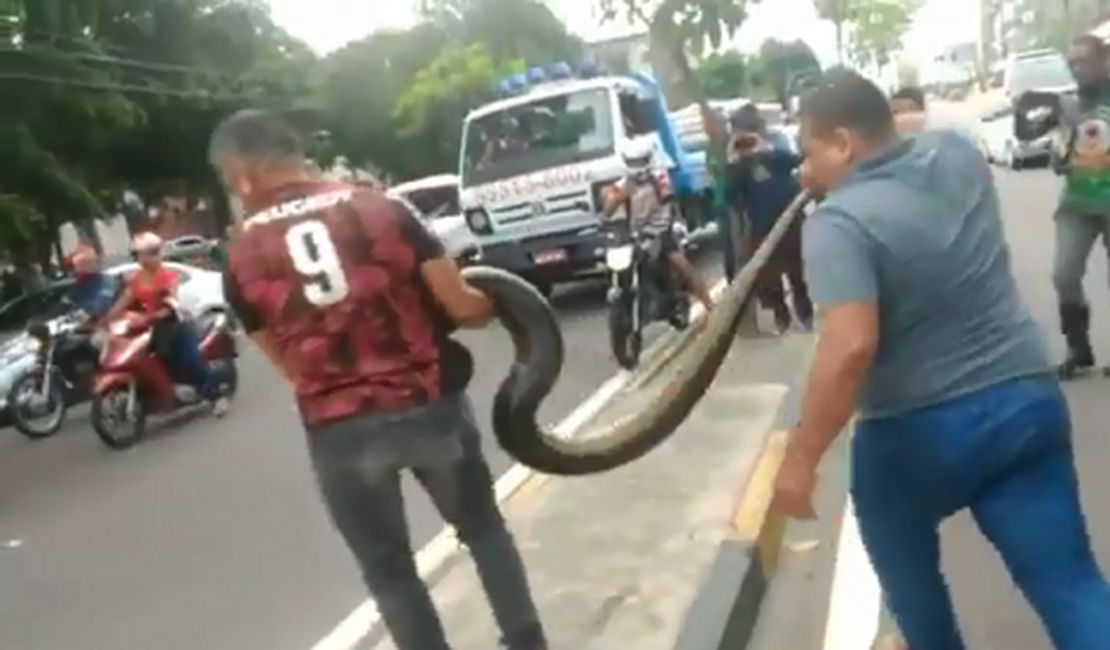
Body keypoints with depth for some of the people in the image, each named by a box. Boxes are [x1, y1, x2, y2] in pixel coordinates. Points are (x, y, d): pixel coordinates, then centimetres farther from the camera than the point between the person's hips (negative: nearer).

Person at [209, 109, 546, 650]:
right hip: (428, 404, 1)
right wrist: (487, 304, 18)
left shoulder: (242, 261, -1)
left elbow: (287, 363, 4)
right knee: (483, 530, 24)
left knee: (387, 570, 19)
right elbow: (461, 306, -5)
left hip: (339, 432, 0)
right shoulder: (380, 209, -2)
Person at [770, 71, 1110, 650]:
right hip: (1027, 400, 5)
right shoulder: (956, 154, 1)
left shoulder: (838, 221, -19)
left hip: (916, 430, -5)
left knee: (904, 560, 25)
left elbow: (850, 348, -29)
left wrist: (800, 459, -23)